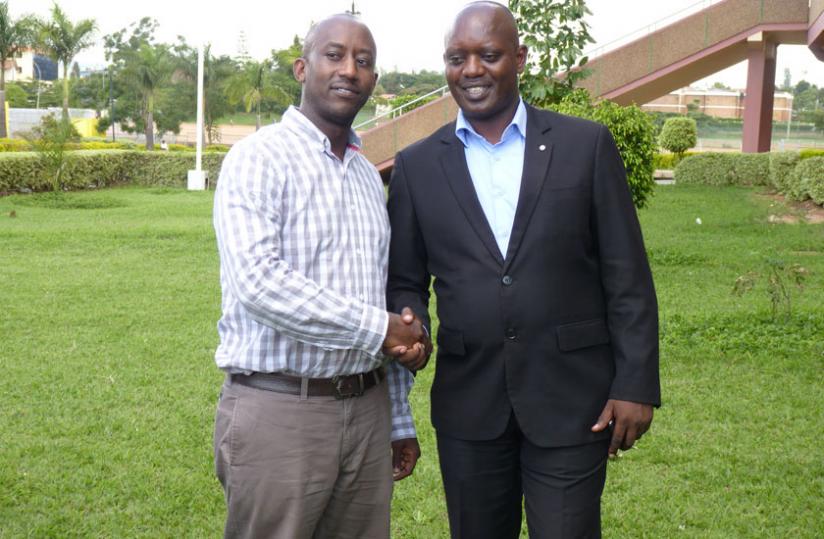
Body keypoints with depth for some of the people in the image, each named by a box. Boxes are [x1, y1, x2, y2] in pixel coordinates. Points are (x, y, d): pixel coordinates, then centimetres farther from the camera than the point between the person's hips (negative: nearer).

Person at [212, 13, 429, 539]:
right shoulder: (259, 158, -7)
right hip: (278, 411, -6)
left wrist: (399, 421, 19)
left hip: (366, 410, 6)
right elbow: (259, 280, -22)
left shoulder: (369, 176, 16)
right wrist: (379, 328, -16)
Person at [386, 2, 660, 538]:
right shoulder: (417, 166, 4)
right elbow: (405, 281, 8)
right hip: (467, 406, 2)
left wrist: (636, 385, -6)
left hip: (570, 401, -2)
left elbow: (627, 276, -1)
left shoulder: (587, 145, -1)